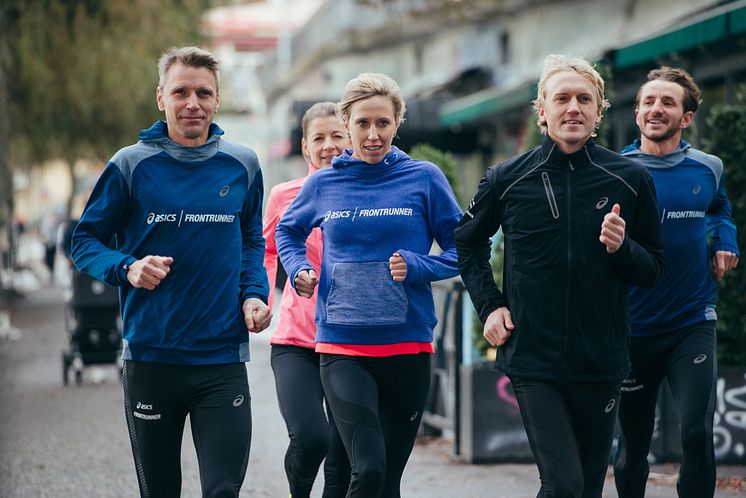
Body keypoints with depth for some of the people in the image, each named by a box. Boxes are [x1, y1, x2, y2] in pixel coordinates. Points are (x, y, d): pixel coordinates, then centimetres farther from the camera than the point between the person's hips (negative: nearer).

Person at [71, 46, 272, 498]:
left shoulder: (242, 166, 5)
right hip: (150, 356, 0)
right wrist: (127, 269, -15)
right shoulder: (131, 166, -1)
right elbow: (86, 241, 4)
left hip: (223, 358, 1)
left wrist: (254, 294, 0)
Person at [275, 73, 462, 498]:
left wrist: (416, 267, -14)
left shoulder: (424, 178, 1)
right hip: (342, 347, 0)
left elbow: (460, 250, 4)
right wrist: (299, 269, 5)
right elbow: (288, 231, 24)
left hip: (408, 346, 0)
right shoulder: (323, 184, 6)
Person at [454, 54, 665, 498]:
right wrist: (489, 304, 7)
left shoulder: (631, 179, 1)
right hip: (532, 360, -1)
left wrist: (622, 248, -13)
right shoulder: (508, 179, 1)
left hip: (602, 362, 2)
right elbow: (469, 241, 19)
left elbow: (654, 270, 8)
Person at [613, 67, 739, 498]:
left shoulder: (708, 168, 3)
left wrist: (725, 241, 6)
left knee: (697, 436, -15)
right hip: (633, 329, 0)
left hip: (693, 324, 1)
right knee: (633, 444, 9)